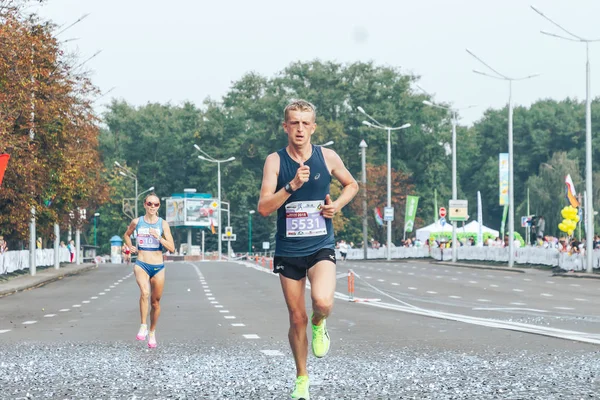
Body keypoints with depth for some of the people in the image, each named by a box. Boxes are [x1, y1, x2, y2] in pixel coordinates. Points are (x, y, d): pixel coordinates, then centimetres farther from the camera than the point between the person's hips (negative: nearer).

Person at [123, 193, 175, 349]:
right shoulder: (137, 222, 2)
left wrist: (158, 237, -18)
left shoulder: (163, 224, -1)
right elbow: (127, 235, 24)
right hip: (141, 264, -1)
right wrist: (130, 247, 7)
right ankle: (143, 326, -21)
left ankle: (152, 332, 29)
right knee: (145, 292, -29)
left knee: (156, 302, 10)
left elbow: (172, 248, -6)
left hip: (158, 267, 1)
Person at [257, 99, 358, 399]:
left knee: (322, 302, -27)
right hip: (288, 250, 1)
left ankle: (319, 325, 10)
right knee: (297, 319, 7)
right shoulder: (275, 161, -6)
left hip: (321, 247, -1)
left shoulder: (328, 157, -2)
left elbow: (351, 185, 16)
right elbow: (263, 208, -14)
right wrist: (292, 185, -27)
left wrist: (338, 204, -4)